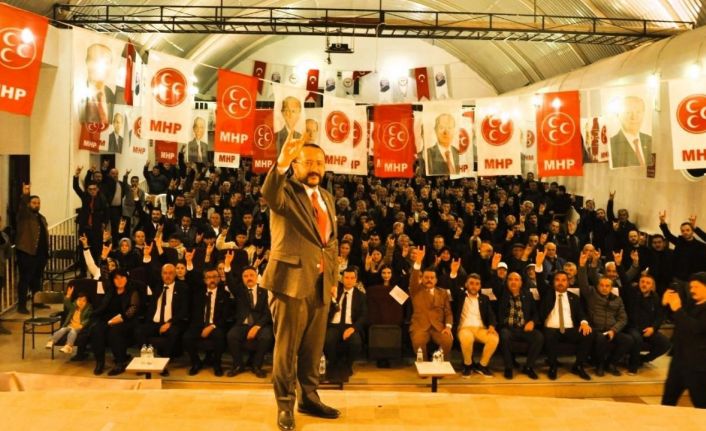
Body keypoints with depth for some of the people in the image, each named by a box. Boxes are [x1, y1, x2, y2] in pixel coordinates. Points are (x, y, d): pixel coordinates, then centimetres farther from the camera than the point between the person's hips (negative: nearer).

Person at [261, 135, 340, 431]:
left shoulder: (327, 197, 15)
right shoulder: (286, 190, -6)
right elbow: (269, 194, -32)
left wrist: (332, 273, 13)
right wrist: (282, 162, -47)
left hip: (321, 282, 6)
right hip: (292, 279, -6)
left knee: (313, 347, 15)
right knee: (287, 346, 3)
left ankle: (309, 398, 29)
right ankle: (285, 405, 17)